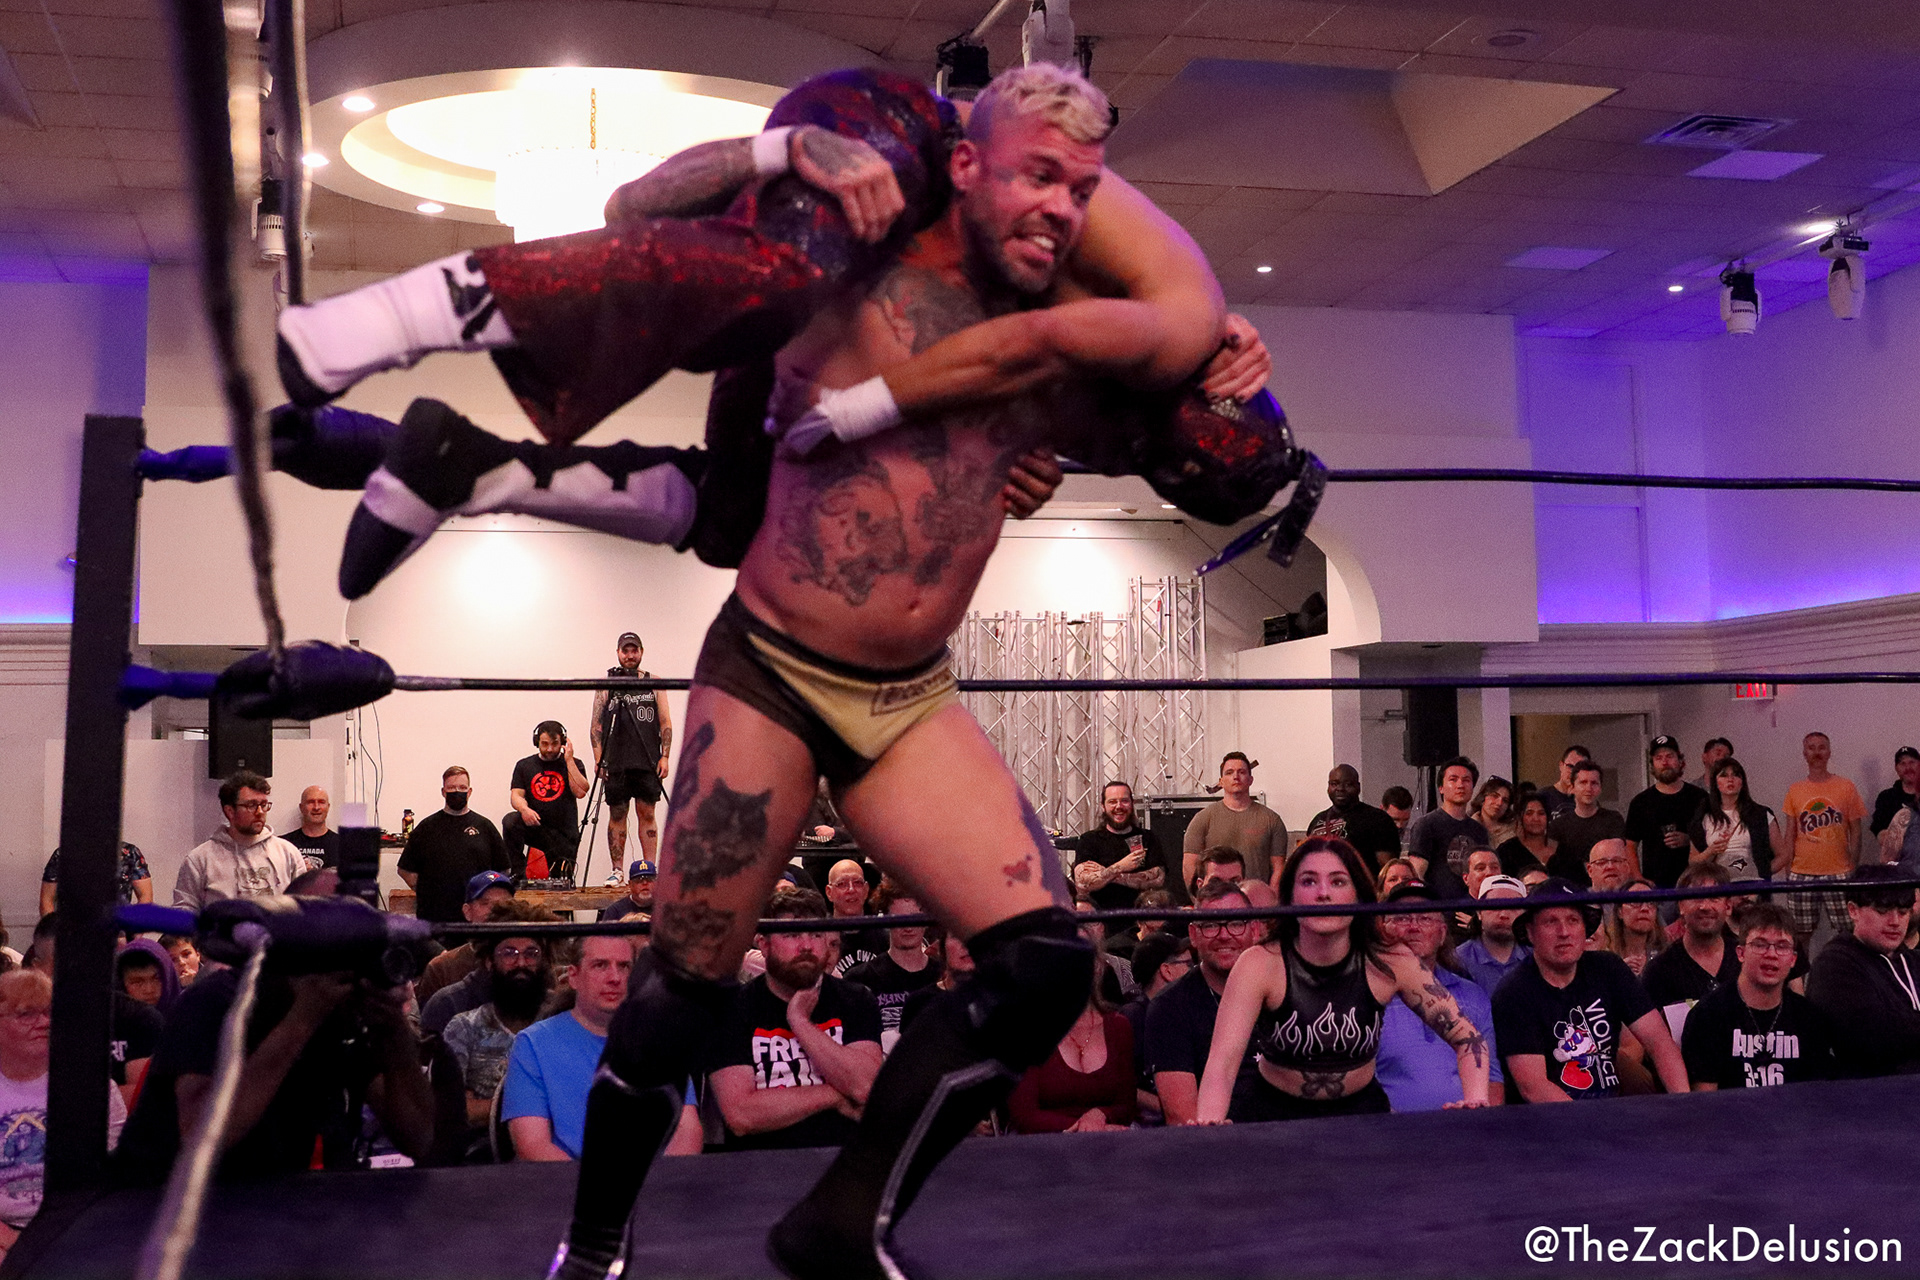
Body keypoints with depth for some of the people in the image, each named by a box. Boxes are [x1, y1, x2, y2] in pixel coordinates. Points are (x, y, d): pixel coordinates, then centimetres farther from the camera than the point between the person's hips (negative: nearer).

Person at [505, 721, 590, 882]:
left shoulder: (573, 765, 7)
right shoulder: (524, 765, 11)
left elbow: (580, 792, -9)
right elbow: (516, 795, 1)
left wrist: (569, 760, -8)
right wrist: (524, 808, -22)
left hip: (563, 834, -1)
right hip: (533, 826, 1)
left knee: (562, 882, -9)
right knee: (510, 821, -31)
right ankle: (518, 875, -22)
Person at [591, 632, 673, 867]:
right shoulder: (606, 685, 8)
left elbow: (665, 722, 8)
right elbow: (597, 724, 5)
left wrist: (664, 756, -1)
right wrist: (598, 758, -4)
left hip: (648, 762, 0)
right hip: (616, 763, 0)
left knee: (647, 814, 1)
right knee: (617, 815, 3)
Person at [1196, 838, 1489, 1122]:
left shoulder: (1389, 963, -11)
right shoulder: (1260, 965, -18)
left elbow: (1468, 1037, -4)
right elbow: (1221, 1062, -27)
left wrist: (1476, 1103, -23)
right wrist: (1210, 1124, -47)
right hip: (1271, 1110, -2)